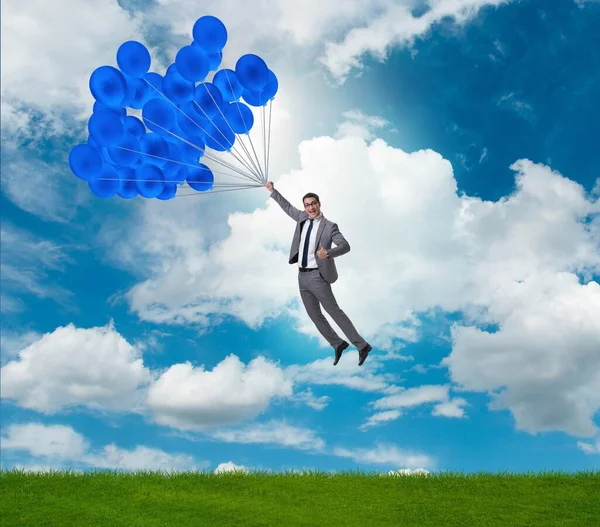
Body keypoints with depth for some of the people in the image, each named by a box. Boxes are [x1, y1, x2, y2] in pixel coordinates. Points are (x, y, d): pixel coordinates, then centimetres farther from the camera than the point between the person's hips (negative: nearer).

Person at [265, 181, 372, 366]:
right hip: (302, 276, 7)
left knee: (334, 311, -5)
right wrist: (273, 191, 24)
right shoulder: (302, 218, 8)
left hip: (317, 276, -7)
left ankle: (361, 345, 2)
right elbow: (288, 207, 26)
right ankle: (337, 344, 22)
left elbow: (345, 246, -20)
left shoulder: (329, 226, -10)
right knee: (315, 315, 10)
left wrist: (328, 253, -38)